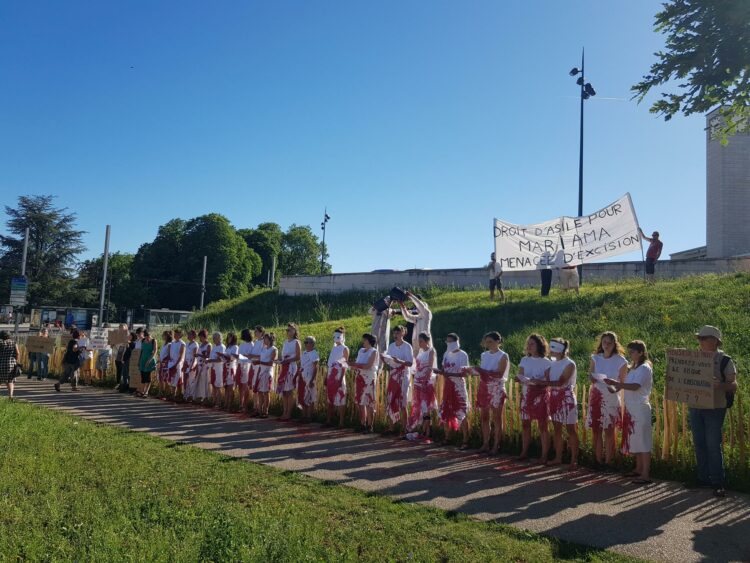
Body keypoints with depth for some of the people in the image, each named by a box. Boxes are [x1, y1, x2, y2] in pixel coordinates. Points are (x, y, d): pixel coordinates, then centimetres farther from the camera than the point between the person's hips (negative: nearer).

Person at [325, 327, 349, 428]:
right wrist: (326, 377, 12)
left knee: (340, 399, -5)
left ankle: (341, 422, 0)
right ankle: (328, 421, 16)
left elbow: (346, 364, -8)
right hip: (330, 375, 7)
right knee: (329, 398, 10)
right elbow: (329, 362, 16)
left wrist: (341, 378, -15)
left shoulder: (345, 348, -4)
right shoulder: (333, 348, 15)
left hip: (339, 375, -7)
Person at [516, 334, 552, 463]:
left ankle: (544, 455, 6)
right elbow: (520, 377, 7)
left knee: (543, 425, 0)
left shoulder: (546, 362, -4)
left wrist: (537, 382, -25)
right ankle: (524, 452, 19)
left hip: (540, 395, -4)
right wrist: (522, 380, -15)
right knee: (525, 424, 8)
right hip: (526, 394, 4)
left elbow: (548, 382, -8)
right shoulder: (524, 360, 9)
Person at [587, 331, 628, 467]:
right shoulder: (595, 358, 5)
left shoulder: (621, 361, -5)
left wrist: (615, 388, -21)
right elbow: (590, 375, 6)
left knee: (609, 431, 1)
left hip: (611, 398, -3)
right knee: (596, 430, 5)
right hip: (596, 396, 3)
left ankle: (608, 461, 10)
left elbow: (623, 382, -3)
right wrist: (592, 378, -16)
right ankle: (598, 461, 14)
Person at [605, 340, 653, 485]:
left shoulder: (644, 368, -12)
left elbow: (635, 386, -25)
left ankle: (645, 475, -3)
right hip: (631, 408, 9)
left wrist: (616, 383, -31)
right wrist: (617, 387, 2)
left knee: (643, 440, -5)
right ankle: (638, 469, 25)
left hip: (640, 408, -9)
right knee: (635, 440, 15)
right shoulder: (633, 368, 16)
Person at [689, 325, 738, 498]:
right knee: (699, 444, 10)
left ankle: (717, 483, 3)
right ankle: (703, 479, 20)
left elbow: (733, 385, -9)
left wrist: (721, 385, -30)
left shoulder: (725, 360, -5)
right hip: (695, 406, 5)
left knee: (713, 445, -5)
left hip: (715, 408, -5)